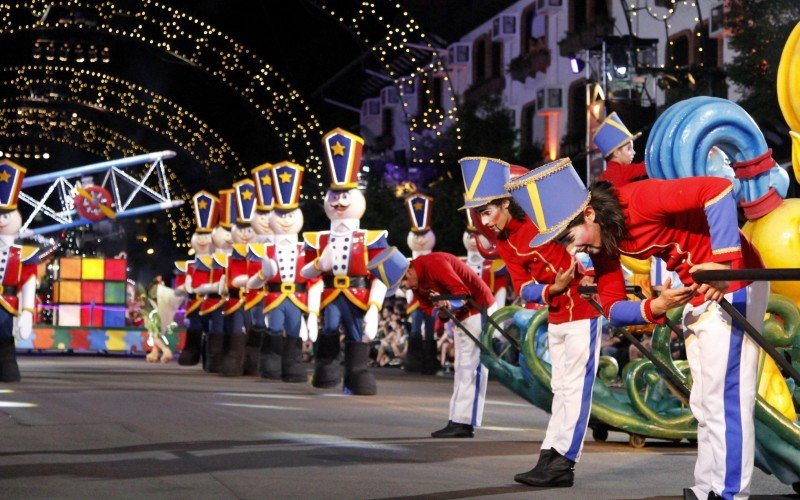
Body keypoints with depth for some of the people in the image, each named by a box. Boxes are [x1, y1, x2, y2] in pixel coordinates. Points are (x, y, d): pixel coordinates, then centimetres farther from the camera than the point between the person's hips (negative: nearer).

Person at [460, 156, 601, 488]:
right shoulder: (503, 243, 3)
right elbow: (523, 288, -3)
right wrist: (552, 289, -20)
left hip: (583, 309, -7)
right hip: (555, 317, 8)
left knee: (576, 387, -5)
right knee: (561, 388, 11)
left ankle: (564, 463, -3)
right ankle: (550, 459, 14)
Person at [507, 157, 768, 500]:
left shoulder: (638, 200, -26)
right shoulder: (601, 241, -1)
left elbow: (718, 189, -35)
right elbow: (613, 308, -1)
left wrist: (723, 261, -40)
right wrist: (656, 307, -21)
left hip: (732, 282, -9)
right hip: (697, 293, 9)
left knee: (725, 399, -10)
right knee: (703, 403, 14)